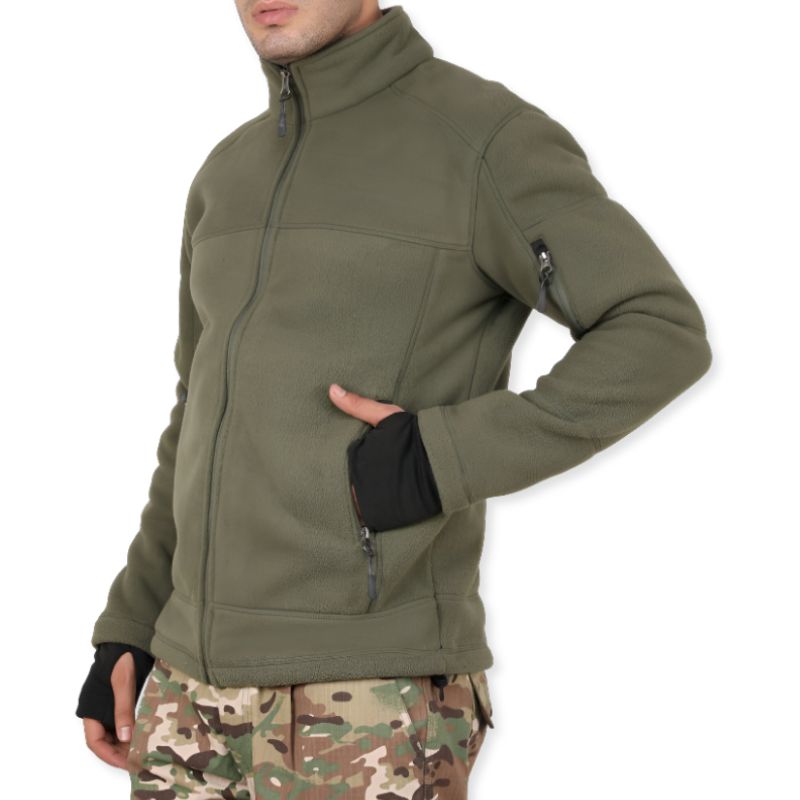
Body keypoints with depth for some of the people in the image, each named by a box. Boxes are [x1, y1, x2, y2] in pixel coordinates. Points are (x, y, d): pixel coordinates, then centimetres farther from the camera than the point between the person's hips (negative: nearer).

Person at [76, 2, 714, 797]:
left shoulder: (491, 137, -7)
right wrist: (126, 633, 15)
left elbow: (664, 339, -13)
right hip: (210, 677, 7)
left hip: (373, 686, -7)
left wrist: (443, 461, -22)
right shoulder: (234, 178, 14)